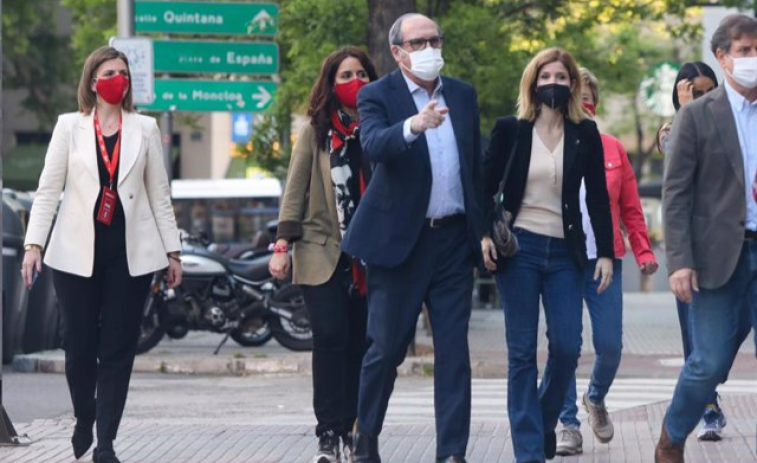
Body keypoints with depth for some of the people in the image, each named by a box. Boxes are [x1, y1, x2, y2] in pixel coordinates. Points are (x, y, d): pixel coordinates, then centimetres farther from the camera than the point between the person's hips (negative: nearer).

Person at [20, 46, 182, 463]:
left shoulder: (145, 129, 9)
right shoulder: (70, 127, 6)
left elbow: (159, 194, 11)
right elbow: (48, 190, 3)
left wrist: (172, 251, 7)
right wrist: (34, 244, -7)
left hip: (130, 254, 1)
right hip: (78, 252, -1)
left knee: (118, 349, -3)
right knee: (79, 345, 2)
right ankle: (84, 420, 26)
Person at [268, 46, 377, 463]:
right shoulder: (315, 132, 5)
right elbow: (295, 191, 4)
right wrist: (283, 244, -4)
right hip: (321, 253, -2)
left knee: (359, 344, 2)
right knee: (330, 338, -11)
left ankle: (351, 429, 10)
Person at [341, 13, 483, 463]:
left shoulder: (463, 95, 10)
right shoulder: (377, 96, -5)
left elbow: (476, 165, 15)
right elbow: (374, 146, -26)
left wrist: (484, 229, 10)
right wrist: (414, 126, -45)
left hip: (453, 239, 4)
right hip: (400, 238, -4)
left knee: (454, 350, 1)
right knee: (387, 347, 3)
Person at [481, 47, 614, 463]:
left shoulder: (585, 134, 4)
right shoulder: (510, 130, 1)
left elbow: (598, 196, 5)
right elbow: (487, 186, 5)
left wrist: (605, 252, -1)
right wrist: (484, 234, -8)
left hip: (564, 252, 1)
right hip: (518, 248, -1)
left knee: (567, 347, -6)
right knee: (522, 352, -2)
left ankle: (545, 422, 20)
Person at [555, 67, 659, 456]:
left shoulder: (612, 149, 10)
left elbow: (631, 208, 11)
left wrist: (643, 251, 0)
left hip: (604, 260, 2)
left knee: (610, 344, 0)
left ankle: (596, 399, 30)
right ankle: (569, 426, 8)